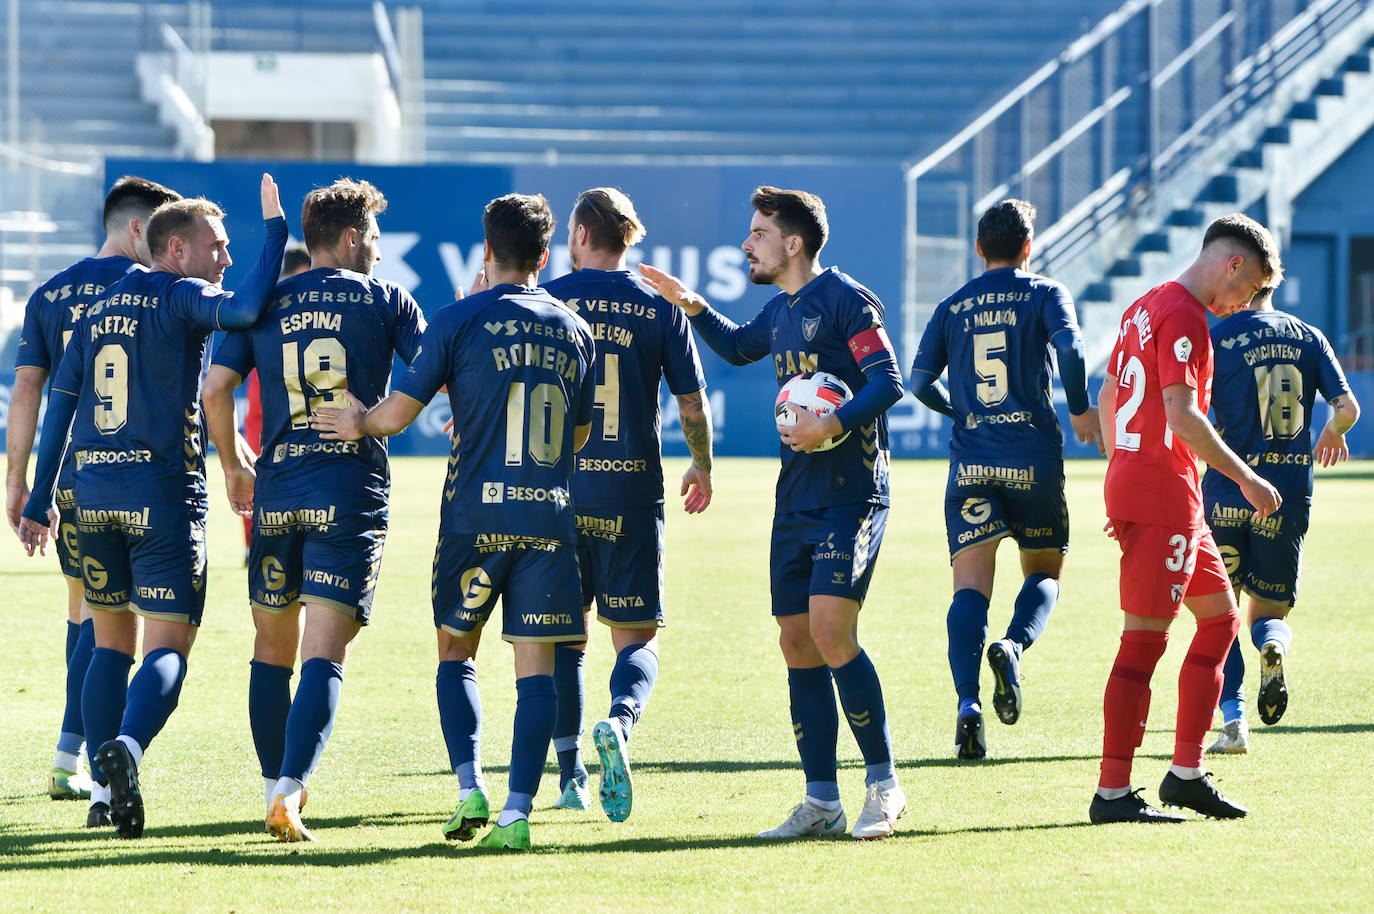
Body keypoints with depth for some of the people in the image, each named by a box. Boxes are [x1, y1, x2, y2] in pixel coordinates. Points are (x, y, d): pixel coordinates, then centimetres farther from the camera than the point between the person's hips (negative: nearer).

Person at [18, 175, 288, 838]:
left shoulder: (98, 309, 15)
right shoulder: (180, 298, -5)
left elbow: (60, 405, 15)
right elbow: (243, 308, -26)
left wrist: (39, 500, 18)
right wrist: (275, 229, -16)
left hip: (93, 491, 6)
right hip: (164, 493, -6)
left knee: (111, 642, 15)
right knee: (168, 645, -5)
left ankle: (104, 790, 10)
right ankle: (126, 747, -31)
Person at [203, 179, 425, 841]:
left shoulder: (263, 304, 9)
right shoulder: (386, 300, 3)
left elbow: (215, 388, 2)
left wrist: (232, 465, 16)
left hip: (277, 490, 3)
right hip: (354, 491, -3)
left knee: (273, 647, 17)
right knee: (324, 654, -8)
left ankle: (277, 785, 22)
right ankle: (288, 790, -23)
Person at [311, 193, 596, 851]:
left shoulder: (460, 321, -4)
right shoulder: (574, 330, 8)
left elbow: (400, 412, -5)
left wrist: (357, 423, 15)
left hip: (475, 516, -2)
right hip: (549, 516, 2)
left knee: (455, 652, 13)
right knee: (535, 665, 2)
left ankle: (470, 787, -3)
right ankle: (517, 812, -7)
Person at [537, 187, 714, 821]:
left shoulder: (544, 302, -1)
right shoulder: (660, 309, 1)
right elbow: (693, 405, 4)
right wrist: (702, 467, 22)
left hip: (558, 492, 0)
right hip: (632, 495, 0)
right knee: (638, 637, 6)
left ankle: (570, 774, 10)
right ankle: (620, 721, -25)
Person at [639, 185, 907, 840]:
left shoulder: (844, 298, -9)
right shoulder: (780, 310, 16)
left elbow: (888, 381, -15)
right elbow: (740, 347, 37)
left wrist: (834, 425, -27)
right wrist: (694, 306, 24)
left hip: (849, 494, -8)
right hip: (796, 498, 8)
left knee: (831, 632, -18)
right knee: (796, 640, 4)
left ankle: (882, 781, -7)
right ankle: (822, 802, 8)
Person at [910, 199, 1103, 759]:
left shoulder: (952, 308, 11)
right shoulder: (1043, 294, 3)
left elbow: (920, 381, 6)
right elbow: (1070, 346, -14)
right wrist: (1080, 410, 1)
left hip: (971, 458, 2)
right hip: (1033, 456, -2)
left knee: (971, 584, -3)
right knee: (1044, 570, 14)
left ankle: (968, 702, -21)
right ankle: (1014, 646, -18)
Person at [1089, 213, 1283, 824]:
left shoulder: (1147, 307, 18)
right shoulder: (1185, 316, -14)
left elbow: (1107, 396, 24)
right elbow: (1181, 415, -22)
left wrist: (1121, 475, 26)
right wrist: (1245, 478, -15)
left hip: (1130, 480, 11)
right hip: (1163, 494, -11)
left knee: (1220, 617, 16)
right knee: (1144, 638, -9)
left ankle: (1186, 773, 16)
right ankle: (1112, 793, -8)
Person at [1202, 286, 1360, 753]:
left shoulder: (1216, 341, -6)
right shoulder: (1308, 338, 4)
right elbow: (1347, 408, 1)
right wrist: (1333, 432, 24)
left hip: (1227, 492, -2)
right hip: (1289, 497, 2)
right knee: (1271, 610, 17)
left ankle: (1233, 719, -3)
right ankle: (1273, 646, -20)